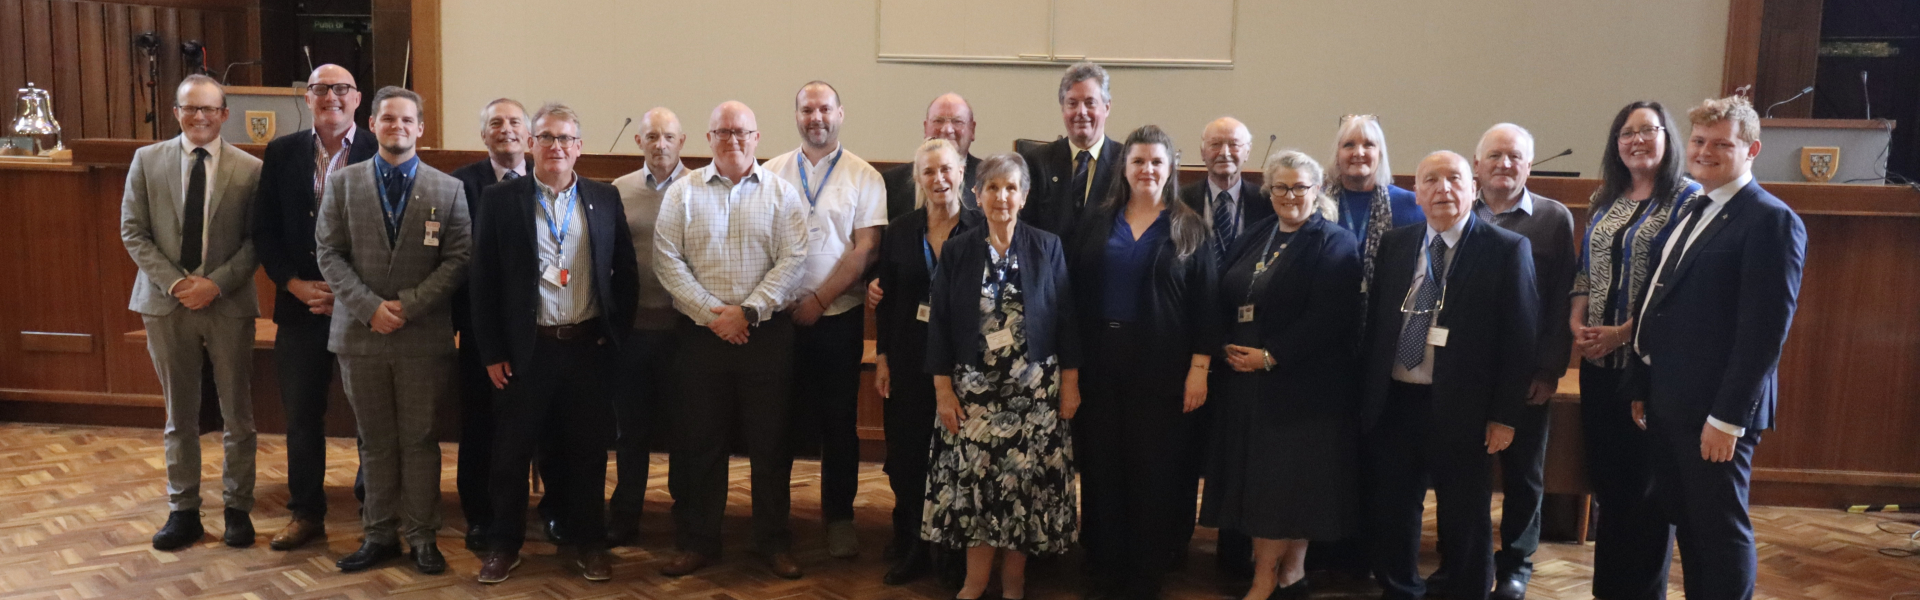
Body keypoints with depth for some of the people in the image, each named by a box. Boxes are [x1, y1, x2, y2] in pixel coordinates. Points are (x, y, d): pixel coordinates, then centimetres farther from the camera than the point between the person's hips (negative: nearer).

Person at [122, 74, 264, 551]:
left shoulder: (250, 169, -1)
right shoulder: (147, 160, 4)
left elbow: (256, 240, -3)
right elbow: (133, 232, 2)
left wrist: (216, 283, -15)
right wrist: (174, 283, -10)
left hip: (229, 303, -1)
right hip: (166, 302, 2)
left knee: (237, 414, 6)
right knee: (179, 416, 10)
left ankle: (237, 508, 18)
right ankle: (183, 512, 20)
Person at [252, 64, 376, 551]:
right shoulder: (281, 154, 6)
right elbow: (264, 231, 6)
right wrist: (295, 284, -6)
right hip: (300, 303, 3)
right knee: (301, 414, 10)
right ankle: (306, 514, 24)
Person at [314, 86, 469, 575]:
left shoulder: (448, 190, 2)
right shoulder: (343, 183, 6)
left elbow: (457, 260, -2)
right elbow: (329, 254, 2)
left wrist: (408, 306, -12)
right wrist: (369, 307, -11)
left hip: (424, 334, -1)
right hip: (361, 332, 1)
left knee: (419, 439, 5)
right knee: (375, 442, 9)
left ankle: (422, 537, 14)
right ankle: (380, 534, 19)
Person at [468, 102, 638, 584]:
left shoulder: (605, 199, 4)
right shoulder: (500, 200, -1)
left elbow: (625, 273, 8)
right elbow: (483, 281, -1)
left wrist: (616, 335, 2)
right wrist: (491, 353, -3)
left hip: (589, 347, 1)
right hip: (526, 349, -1)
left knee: (587, 452, 10)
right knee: (512, 452, 9)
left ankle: (589, 543, 24)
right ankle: (504, 544, 25)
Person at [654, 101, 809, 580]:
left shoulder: (781, 193, 4)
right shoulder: (683, 192, 5)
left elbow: (792, 260, -4)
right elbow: (667, 261, -2)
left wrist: (748, 311, -13)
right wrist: (712, 314, -11)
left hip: (766, 333, 0)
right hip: (700, 334, 1)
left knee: (771, 442, 5)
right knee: (699, 441, 7)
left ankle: (774, 541, 19)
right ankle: (698, 542, 20)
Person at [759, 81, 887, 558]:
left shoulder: (863, 177, 1)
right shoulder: (771, 173, 6)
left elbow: (865, 249, -5)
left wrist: (819, 300, -10)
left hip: (838, 316, -1)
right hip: (779, 315, 1)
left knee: (839, 422, 5)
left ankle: (839, 515, 18)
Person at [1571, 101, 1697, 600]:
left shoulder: (1687, 199, -7)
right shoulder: (1605, 201, 13)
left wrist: (1623, 333, -16)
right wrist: (1577, 322, -2)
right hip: (1599, 359, 6)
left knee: (1646, 481, 4)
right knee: (1606, 475, 12)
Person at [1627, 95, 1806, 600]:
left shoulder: (1771, 220, -11)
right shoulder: (1691, 212, 15)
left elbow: (1765, 330, -17)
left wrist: (1729, 417, -19)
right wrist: (1642, 388, 13)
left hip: (1715, 412, -8)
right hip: (1668, 403, 8)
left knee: (1722, 531, 2)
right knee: (1687, 526, 16)